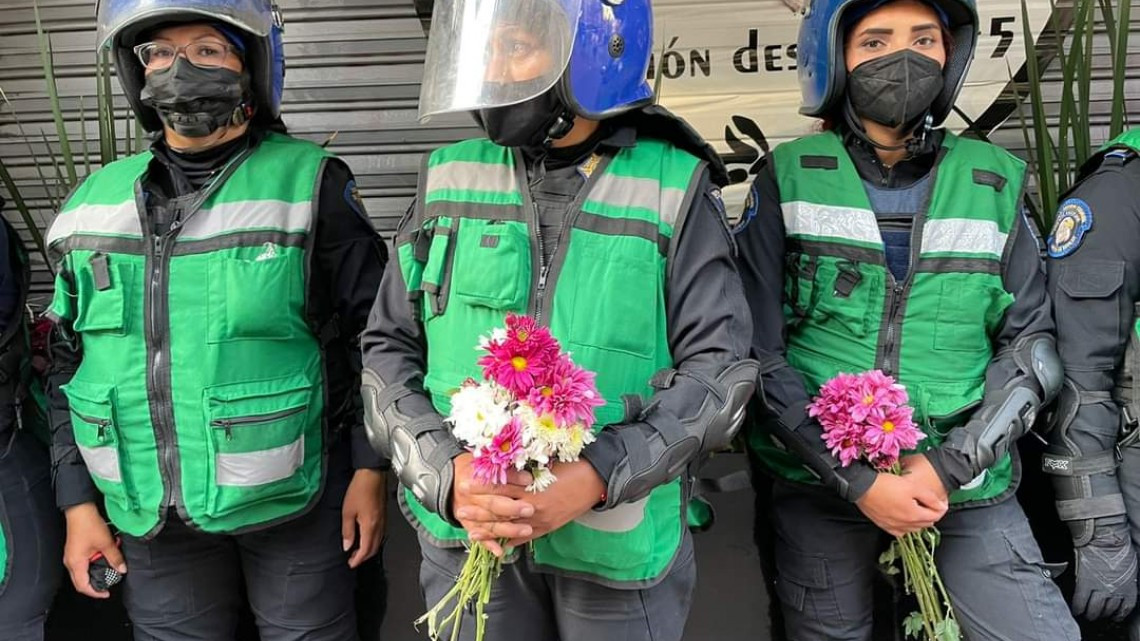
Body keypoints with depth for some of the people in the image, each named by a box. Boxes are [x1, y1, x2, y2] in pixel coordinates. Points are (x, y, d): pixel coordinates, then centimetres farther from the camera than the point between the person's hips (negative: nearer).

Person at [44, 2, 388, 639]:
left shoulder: (311, 184, -8)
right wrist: (79, 500, 8)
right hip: (150, 513, 4)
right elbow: (69, 363, 11)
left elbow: (372, 337, -7)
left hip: (292, 497, -3)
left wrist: (370, 470, -8)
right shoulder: (94, 202, 5)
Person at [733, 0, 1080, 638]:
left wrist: (952, 466, -10)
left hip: (967, 485, 2)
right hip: (819, 483, -1)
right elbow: (758, 351, -6)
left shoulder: (995, 183, 5)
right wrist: (856, 480, -12)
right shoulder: (790, 180, -2)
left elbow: (1033, 342, 3)